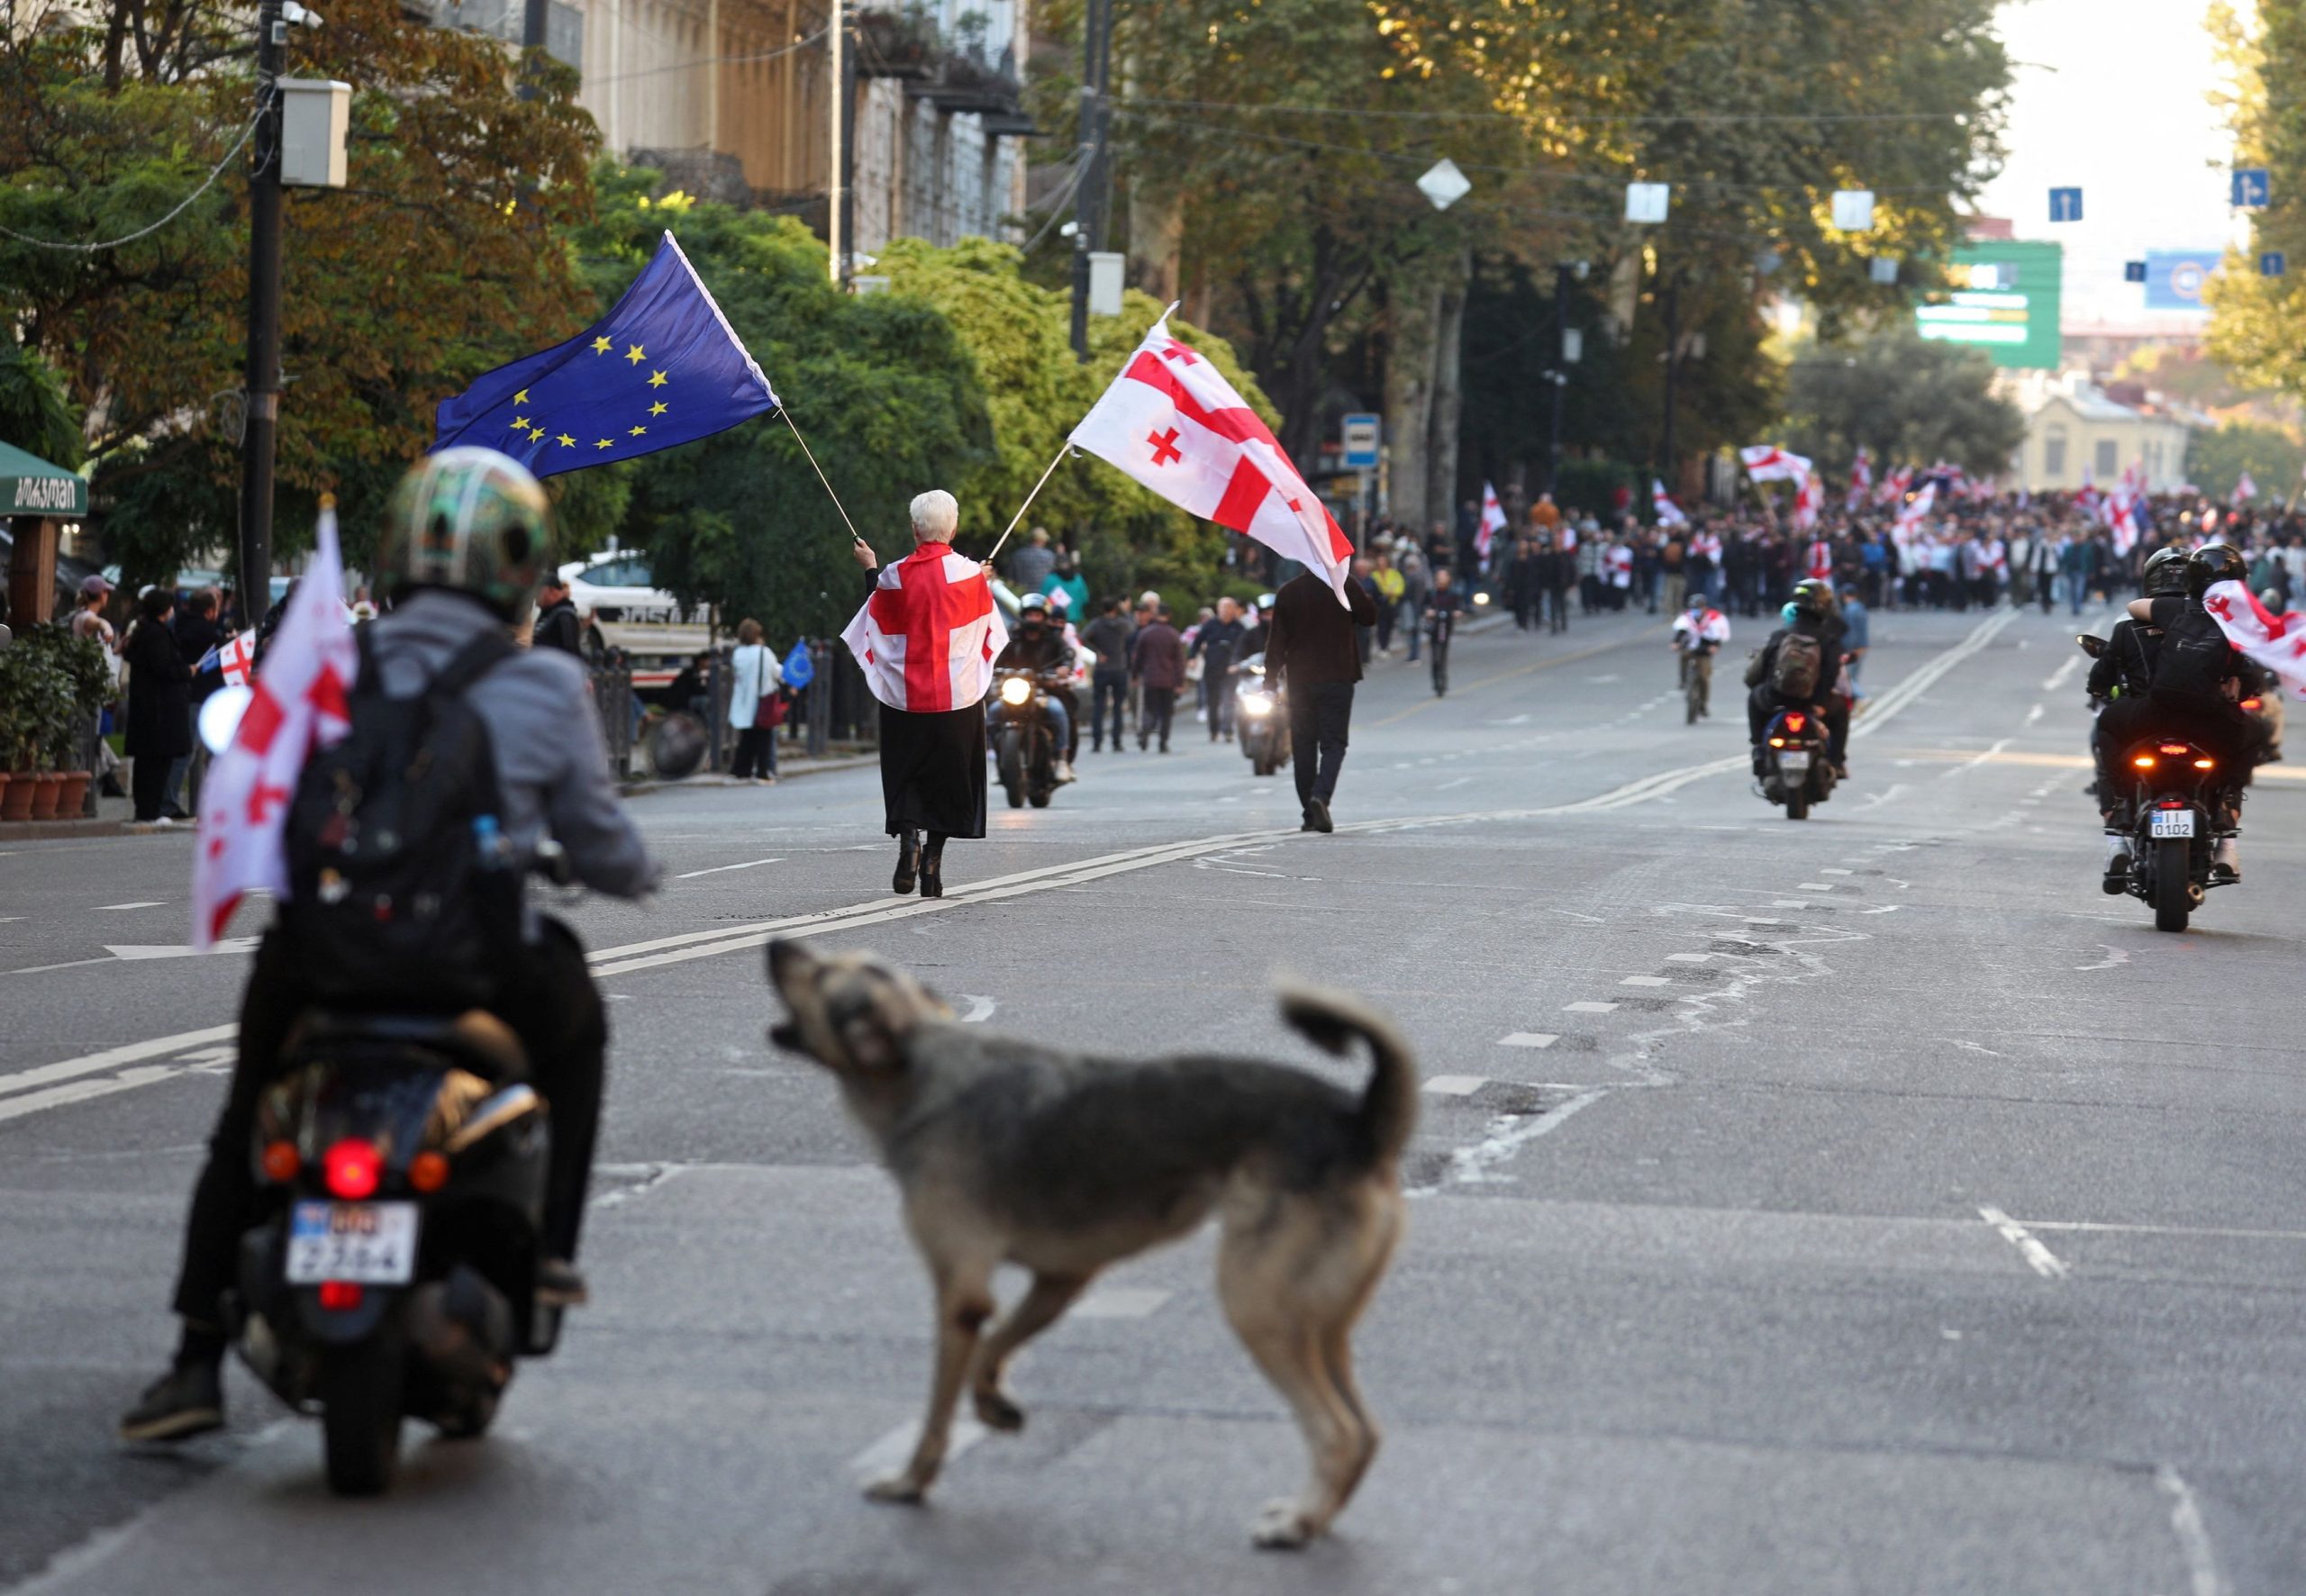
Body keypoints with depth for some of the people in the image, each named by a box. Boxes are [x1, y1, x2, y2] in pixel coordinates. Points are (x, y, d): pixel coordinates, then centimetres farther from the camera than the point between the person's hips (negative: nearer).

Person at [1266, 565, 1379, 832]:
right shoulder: (1346, 587, -6)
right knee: (1333, 743, 0)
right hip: (1338, 678, -2)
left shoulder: (1288, 592, 1)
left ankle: (1309, 814, 8)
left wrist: (1271, 678, 8)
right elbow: (1369, 617, 6)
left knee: (1303, 747, 9)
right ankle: (1321, 795, -25)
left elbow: (1277, 639, 3)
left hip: (1299, 680, 2)